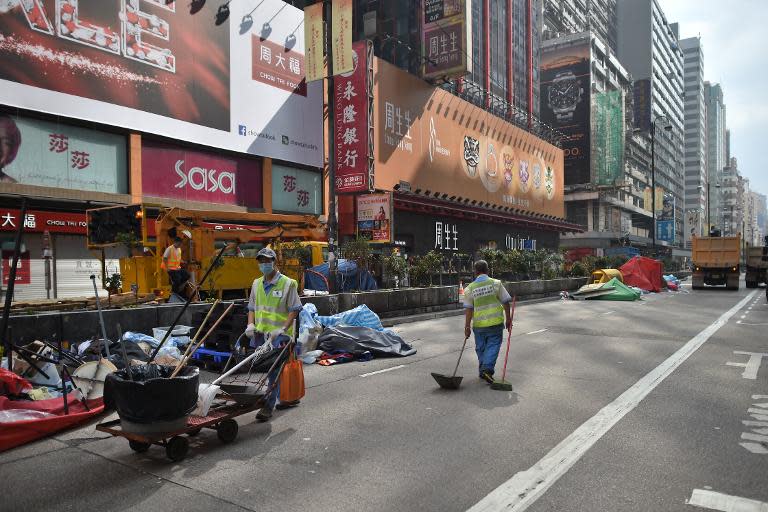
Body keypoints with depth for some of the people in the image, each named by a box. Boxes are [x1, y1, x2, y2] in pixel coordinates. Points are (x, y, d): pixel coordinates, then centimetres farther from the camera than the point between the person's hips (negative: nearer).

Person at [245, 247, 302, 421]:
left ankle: (268, 406, -4)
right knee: (269, 368, 14)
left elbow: (294, 310, -8)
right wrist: (251, 324, 2)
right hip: (260, 333, 7)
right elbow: (252, 308, 20)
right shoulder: (257, 284, 14)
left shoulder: (287, 284, -5)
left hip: (278, 335, -7)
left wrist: (282, 329, -19)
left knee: (274, 370, -8)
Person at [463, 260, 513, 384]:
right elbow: (506, 302, 0)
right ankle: (488, 369, -13)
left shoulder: (470, 288, -1)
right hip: (496, 322, -1)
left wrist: (467, 326, -1)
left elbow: (468, 309, -4)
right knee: (493, 345, 3)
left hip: (479, 324, 1)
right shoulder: (496, 283, -2)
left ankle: (483, 371, 22)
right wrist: (508, 318, 10)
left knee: (481, 348, 14)